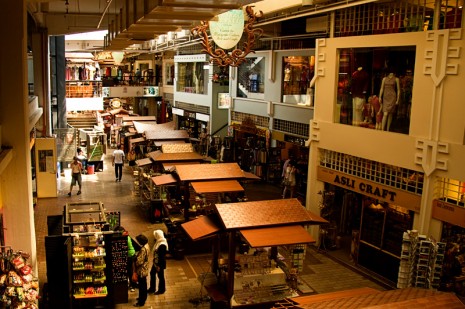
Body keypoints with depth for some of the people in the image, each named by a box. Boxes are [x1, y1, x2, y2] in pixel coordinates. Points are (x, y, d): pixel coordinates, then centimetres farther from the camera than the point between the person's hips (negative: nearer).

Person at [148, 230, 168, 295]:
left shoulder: (162, 245, -28)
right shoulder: (158, 242, 2)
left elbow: (162, 257, -25)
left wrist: (159, 266, -20)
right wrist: (154, 261, 17)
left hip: (160, 264, -10)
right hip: (155, 262, 10)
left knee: (160, 276, 7)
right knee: (152, 273, 20)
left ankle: (161, 290, 25)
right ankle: (152, 288, 35)